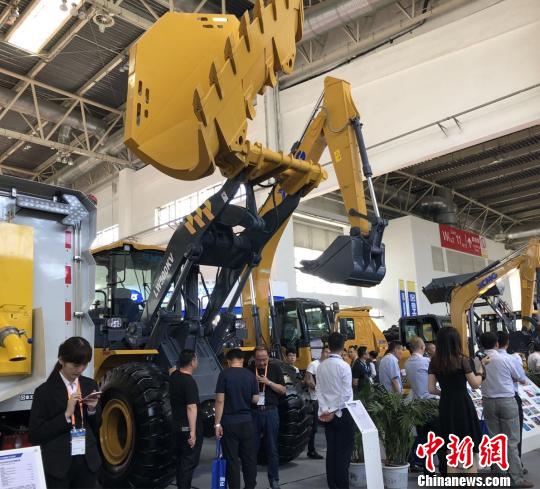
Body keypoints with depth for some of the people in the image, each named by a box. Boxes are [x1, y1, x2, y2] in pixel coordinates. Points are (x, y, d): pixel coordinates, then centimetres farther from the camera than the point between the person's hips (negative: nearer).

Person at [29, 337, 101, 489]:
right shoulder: (45, 391, -10)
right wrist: (66, 415, -20)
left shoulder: (90, 385, 3)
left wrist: (92, 409, -9)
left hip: (88, 462, 4)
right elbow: (35, 435, -11)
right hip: (58, 465, -4)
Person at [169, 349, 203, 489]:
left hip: (176, 425, 9)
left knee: (181, 459, 19)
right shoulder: (189, 382, -22)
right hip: (188, 428, -9)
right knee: (189, 461, -1)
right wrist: (193, 432, -27)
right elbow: (191, 408, -26)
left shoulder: (174, 376, 3)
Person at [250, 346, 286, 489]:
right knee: (252, 448, 2)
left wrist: (268, 382, -12)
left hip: (271, 411, 0)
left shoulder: (275, 368, 4)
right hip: (253, 412, 0)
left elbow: (283, 390, 2)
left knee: (272, 448, 3)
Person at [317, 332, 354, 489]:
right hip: (343, 412, -5)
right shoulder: (343, 366, -12)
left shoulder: (321, 366, 3)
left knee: (331, 449, 10)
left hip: (327, 413, 5)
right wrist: (336, 411, -8)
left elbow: (319, 390, 1)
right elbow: (346, 393, -15)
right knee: (344, 451, 1)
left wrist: (325, 410, -3)